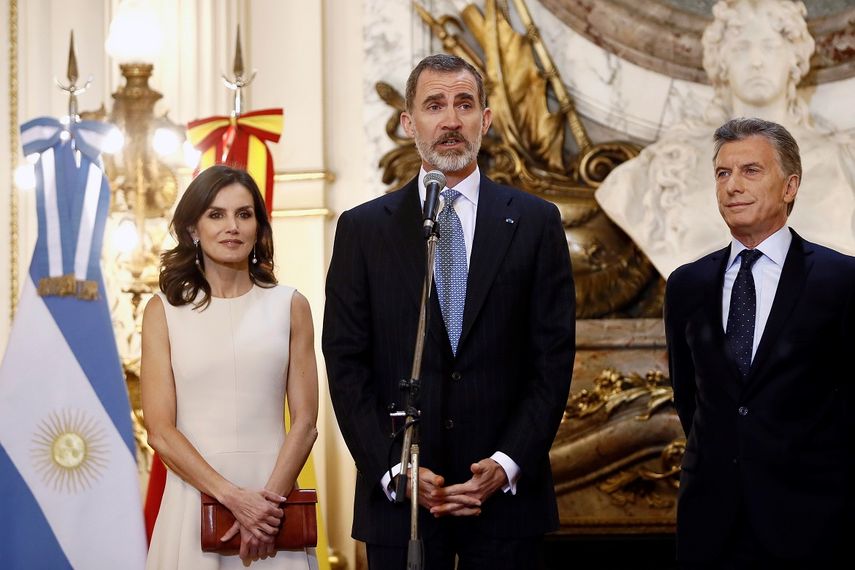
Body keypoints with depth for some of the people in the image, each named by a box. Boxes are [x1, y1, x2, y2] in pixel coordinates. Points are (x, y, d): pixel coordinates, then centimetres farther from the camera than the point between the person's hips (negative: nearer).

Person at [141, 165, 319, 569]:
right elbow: (161, 432, -4)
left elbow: (305, 422, 1)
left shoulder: (289, 306, 5)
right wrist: (233, 497, -14)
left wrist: (270, 498, -12)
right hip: (195, 497, -1)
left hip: (273, 494, 1)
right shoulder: (164, 310, 2)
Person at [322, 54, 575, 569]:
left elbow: (553, 358, 1)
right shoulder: (363, 229, 5)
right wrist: (392, 469, -9)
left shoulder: (536, 223, 5)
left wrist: (508, 464, -10)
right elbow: (346, 365, 2)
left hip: (508, 491, 0)